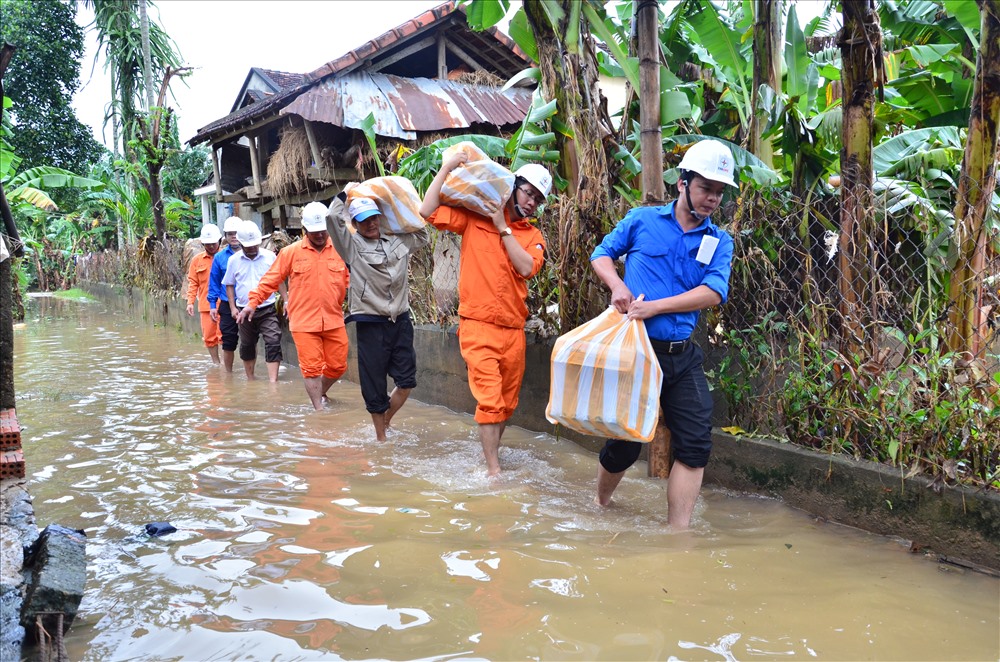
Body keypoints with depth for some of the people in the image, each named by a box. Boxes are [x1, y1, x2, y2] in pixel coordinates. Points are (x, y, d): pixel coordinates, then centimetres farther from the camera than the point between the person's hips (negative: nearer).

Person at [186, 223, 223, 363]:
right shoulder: (197, 260, 8)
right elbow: (193, 282, 9)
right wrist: (190, 302, 1)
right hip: (206, 304, 3)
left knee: (223, 335, -5)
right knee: (209, 336, 8)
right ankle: (216, 363, 22)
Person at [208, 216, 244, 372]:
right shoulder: (219, 257, 5)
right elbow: (214, 282, 9)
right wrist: (212, 305, 6)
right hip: (227, 306, 2)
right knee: (228, 343, 6)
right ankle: (228, 373, 22)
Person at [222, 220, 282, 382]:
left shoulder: (270, 256, 0)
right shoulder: (234, 260, 3)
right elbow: (229, 285, 10)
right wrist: (233, 307, 2)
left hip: (268, 309, -2)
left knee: (273, 344, -13)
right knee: (247, 346, 14)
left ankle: (273, 381, -16)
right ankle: (250, 379, 31)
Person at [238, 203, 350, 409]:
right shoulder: (291, 252, 0)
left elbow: (348, 282, 9)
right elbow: (270, 280, 3)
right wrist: (253, 302, -1)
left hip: (334, 320, 2)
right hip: (304, 322, -2)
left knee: (338, 366, 10)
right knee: (312, 368, 0)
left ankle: (320, 393, 38)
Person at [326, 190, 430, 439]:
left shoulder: (398, 241, 12)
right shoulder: (352, 245, -1)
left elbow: (423, 235, 28)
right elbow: (333, 217, -14)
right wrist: (346, 193, 0)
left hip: (400, 320, 4)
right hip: (370, 323, -4)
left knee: (406, 380, 1)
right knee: (374, 383, 2)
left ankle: (386, 422, 25)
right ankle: (380, 436, 17)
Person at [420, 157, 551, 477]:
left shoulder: (533, 236, 10)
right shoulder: (474, 217, 3)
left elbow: (526, 267, -9)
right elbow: (427, 211, -4)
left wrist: (502, 227, -6)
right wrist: (446, 168, -5)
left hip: (513, 329, 4)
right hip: (478, 325, -4)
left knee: (508, 402, 13)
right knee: (490, 399, -10)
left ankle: (492, 450, 32)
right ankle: (493, 469, -4)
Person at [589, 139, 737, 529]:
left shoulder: (719, 242, 6)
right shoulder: (642, 220, 3)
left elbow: (714, 292, -9)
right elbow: (602, 255, 11)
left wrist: (653, 307, -19)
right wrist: (617, 285, -11)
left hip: (683, 355, 3)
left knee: (695, 445, -3)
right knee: (625, 443, 5)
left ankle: (678, 534, 8)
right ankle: (600, 505, 34)